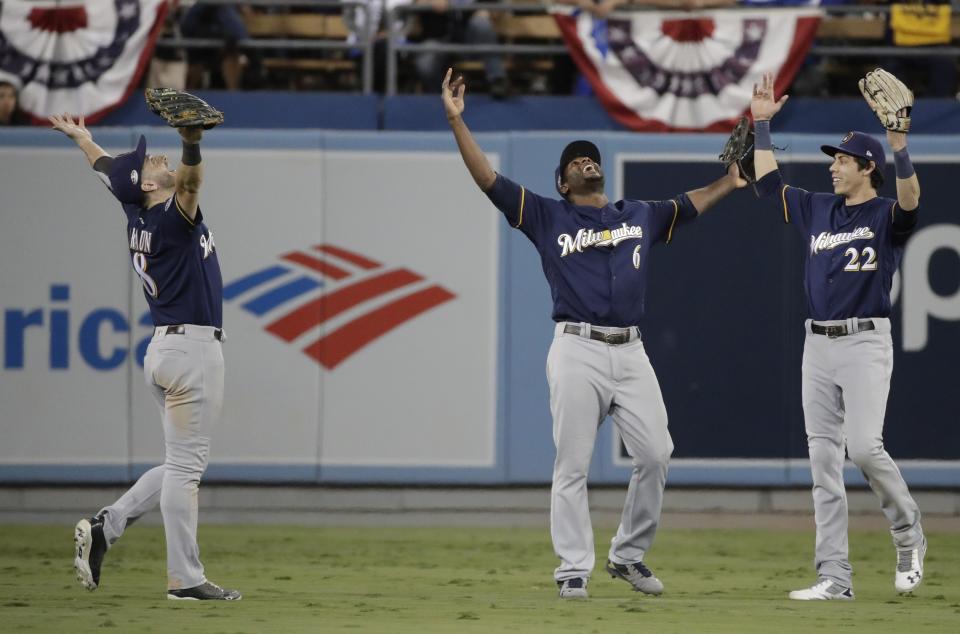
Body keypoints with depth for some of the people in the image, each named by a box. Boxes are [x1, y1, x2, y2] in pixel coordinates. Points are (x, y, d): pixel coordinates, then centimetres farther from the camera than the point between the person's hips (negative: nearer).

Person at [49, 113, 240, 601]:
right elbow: (190, 182, -36)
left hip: (166, 349, 9)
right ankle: (185, 579, -6)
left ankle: (104, 527, 7)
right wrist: (192, 145, -55)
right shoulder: (173, 218, -13)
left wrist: (80, 137, 46)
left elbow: (105, 167, 29)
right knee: (186, 465, -7)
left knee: (183, 464, 14)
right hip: (193, 347, -9)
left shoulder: (138, 217, 10)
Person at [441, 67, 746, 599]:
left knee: (655, 454, -4)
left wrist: (733, 180, 26)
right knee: (572, 465, -5)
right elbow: (488, 179, 2)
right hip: (577, 352, -3)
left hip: (631, 353, 4)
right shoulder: (547, 217, 9)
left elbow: (692, 204, 32)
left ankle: (629, 556, 12)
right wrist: (456, 121, -6)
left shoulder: (639, 216, 20)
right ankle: (573, 570, -1)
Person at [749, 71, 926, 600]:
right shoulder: (818, 209, 15)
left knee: (864, 447, -18)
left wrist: (900, 148, -39)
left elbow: (910, 201, -24)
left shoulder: (886, 216, -2)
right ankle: (834, 577, 2)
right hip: (818, 344, 6)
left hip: (865, 342, -6)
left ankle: (909, 536, 7)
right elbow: (768, 181, 22)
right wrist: (761, 125, 15)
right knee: (823, 461, 2)